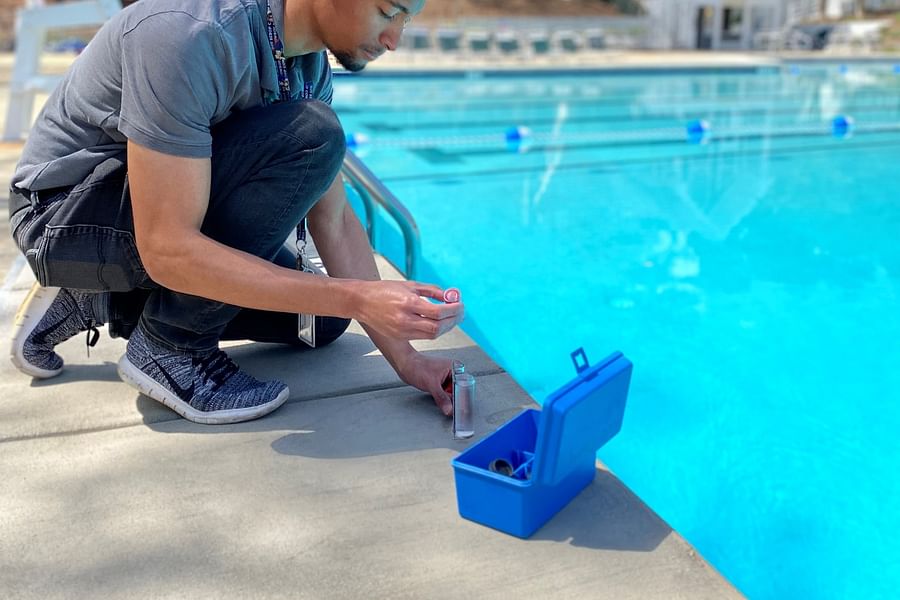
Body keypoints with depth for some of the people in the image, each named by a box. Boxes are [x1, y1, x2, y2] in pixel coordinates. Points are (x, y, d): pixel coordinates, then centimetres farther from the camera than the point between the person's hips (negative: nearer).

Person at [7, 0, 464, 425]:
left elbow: (335, 223, -3)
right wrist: (357, 298, -36)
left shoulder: (310, 68, -5)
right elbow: (168, 250, -34)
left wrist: (404, 359, -8)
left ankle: (96, 303, 14)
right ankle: (169, 346, -12)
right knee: (307, 137, -26)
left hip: (161, 223, 8)